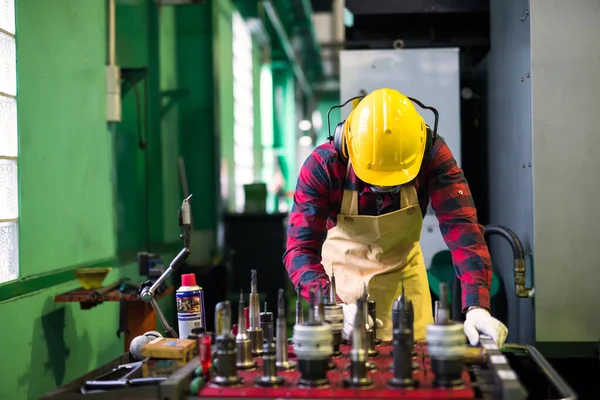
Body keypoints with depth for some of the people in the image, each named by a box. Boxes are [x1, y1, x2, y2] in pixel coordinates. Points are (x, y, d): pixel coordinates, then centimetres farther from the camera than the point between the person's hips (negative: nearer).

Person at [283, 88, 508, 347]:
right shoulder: (322, 166, -29)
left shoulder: (433, 155, -26)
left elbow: (461, 228, -33)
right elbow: (300, 249, -31)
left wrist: (477, 306, -46)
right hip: (344, 271, -1)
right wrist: (335, 307, -49)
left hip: (403, 271, 1)